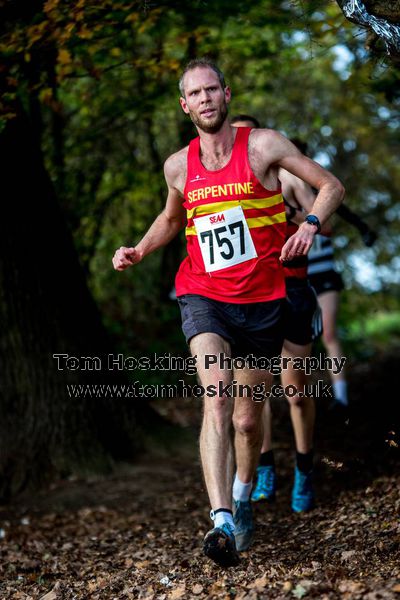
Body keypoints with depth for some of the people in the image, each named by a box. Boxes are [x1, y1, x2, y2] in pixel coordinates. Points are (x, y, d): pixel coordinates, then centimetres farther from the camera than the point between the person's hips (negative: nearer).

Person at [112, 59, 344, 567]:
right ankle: (222, 523, -30)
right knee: (216, 397, -24)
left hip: (261, 302, 0)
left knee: (247, 420, 9)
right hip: (204, 298, 1)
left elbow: (331, 186, 0)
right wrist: (138, 251, 9)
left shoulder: (263, 145, -4)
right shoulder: (178, 166, 6)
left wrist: (310, 224, -19)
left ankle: (243, 495, 38)